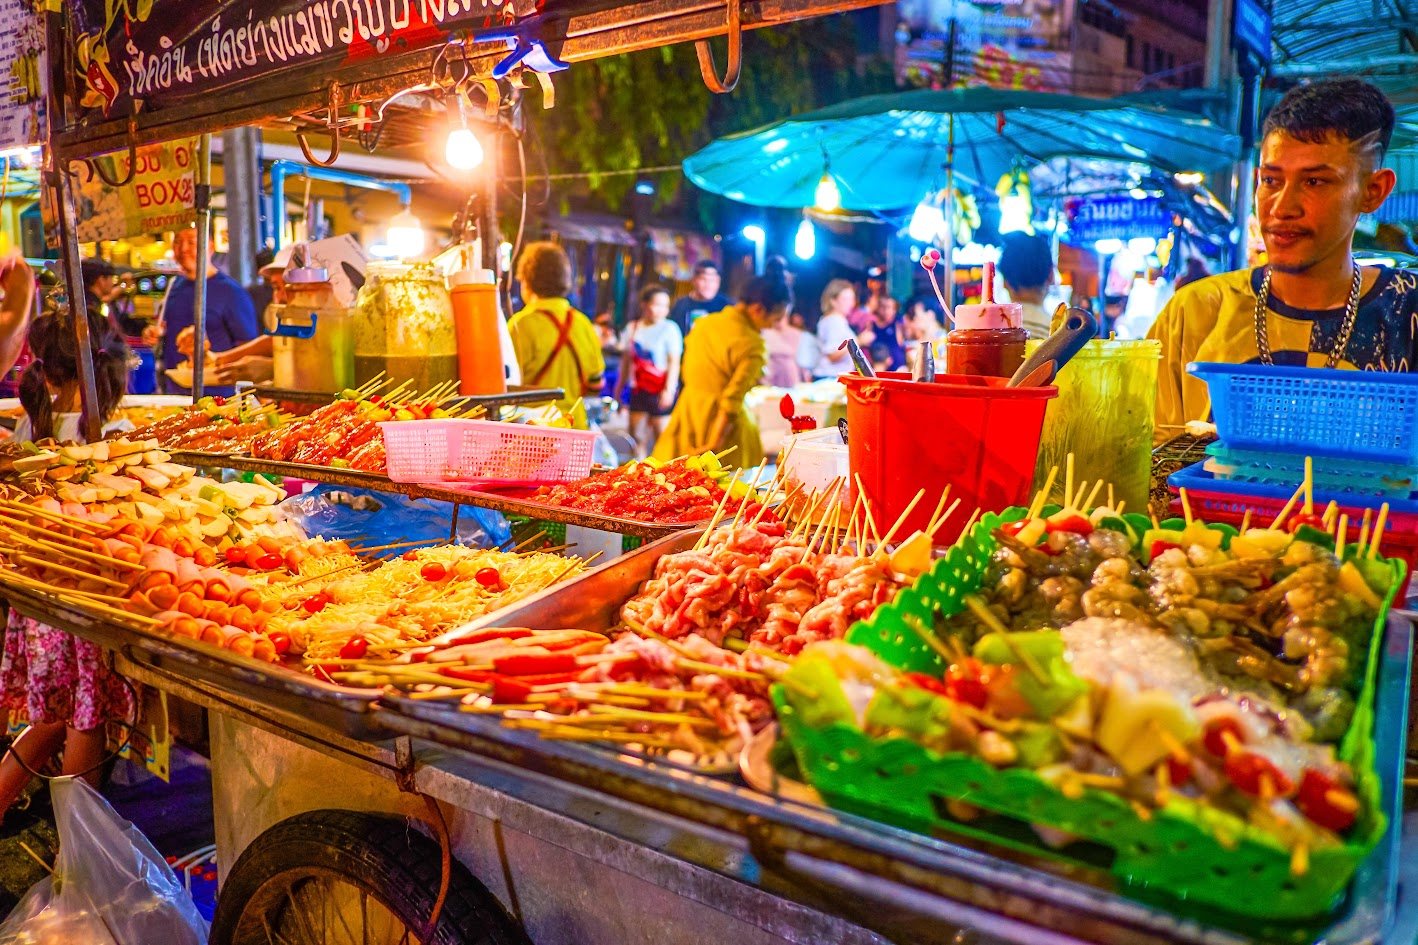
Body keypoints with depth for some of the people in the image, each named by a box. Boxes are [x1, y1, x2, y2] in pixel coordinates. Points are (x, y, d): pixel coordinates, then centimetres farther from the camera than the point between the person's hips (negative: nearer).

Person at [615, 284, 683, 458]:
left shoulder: (670, 328, -5)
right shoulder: (632, 328, 9)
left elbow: (674, 362, -9)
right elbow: (626, 360, 17)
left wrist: (668, 390, -17)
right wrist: (620, 386, 18)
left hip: (661, 393, -5)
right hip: (638, 390, 5)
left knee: (662, 436, -4)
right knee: (637, 437, 7)